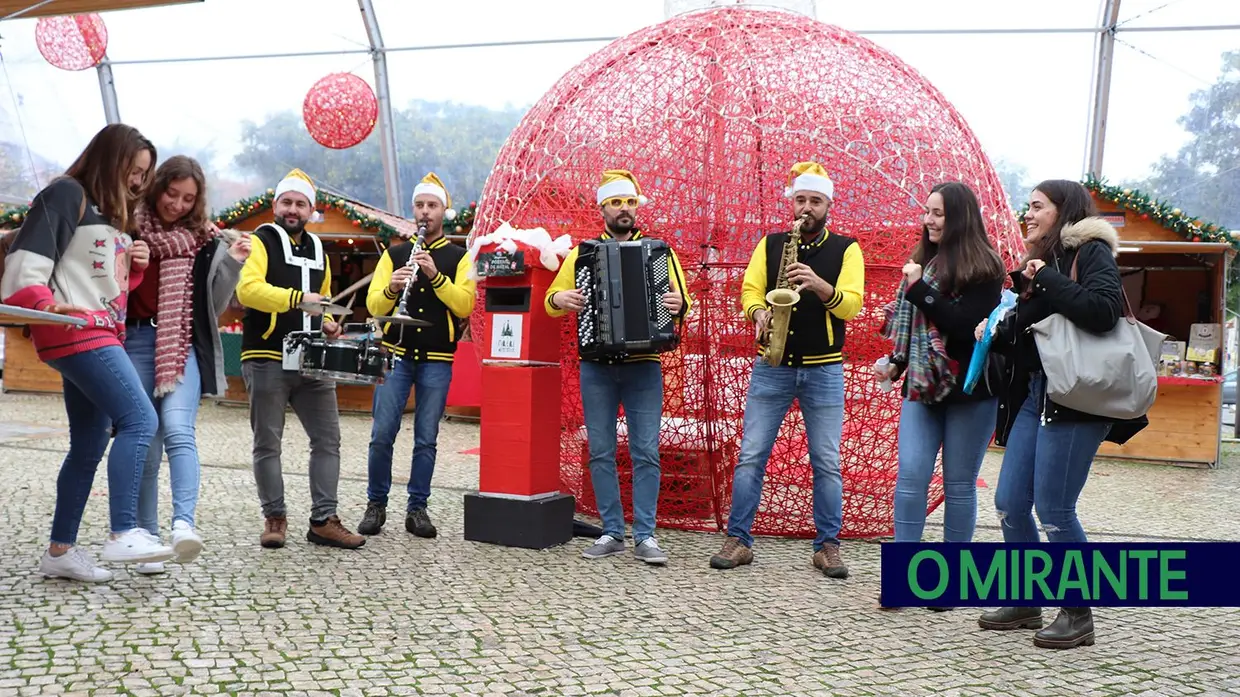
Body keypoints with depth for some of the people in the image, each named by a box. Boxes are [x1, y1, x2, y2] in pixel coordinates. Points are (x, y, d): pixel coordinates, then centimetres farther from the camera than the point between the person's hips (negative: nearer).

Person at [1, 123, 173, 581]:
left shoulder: (112, 210, 22)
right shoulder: (67, 193, -5)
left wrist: (135, 266, 6)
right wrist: (46, 304, -31)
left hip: (99, 335, 9)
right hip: (77, 333, -9)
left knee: (88, 448, 9)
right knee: (139, 420, -20)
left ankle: (60, 551, 15)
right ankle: (123, 535, -22)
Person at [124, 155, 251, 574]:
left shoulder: (203, 240, 7)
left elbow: (214, 306, 7)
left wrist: (232, 261, -5)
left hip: (183, 346, 0)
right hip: (135, 343, 0)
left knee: (178, 430, -21)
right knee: (145, 445, 2)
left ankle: (183, 524, -32)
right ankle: (148, 539, 12)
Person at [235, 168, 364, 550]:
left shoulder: (317, 250, 18)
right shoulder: (261, 241, -3)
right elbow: (247, 289, -21)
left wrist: (327, 323, 9)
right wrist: (298, 298, -30)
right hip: (268, 361, -6)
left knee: (328, 438, 3)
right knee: (268, 443, 3)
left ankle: (323, 520, 9)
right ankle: (275, 518, 16)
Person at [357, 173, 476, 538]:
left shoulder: (459, 257, 6)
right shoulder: (394, 254, 11)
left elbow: (465, 305, -8)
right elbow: (373, 305, 4)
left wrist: (435, 275, -19)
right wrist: (391, 288, -16)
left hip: (437, 360, -1)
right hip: (397, 355, 1)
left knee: (426, 439, 3)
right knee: (382, 434, -3)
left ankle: (417, 509, 14)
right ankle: (376, 505, 13)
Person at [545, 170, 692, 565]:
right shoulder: (582, 253, 10)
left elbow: (683, 299, 2)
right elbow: (552, 300, 12)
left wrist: (678, 304, -21)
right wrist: (560, 299, -11)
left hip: (643, 367, -1)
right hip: (596, 366, 2)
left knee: (646, 452, -3)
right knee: (601, 452, 4)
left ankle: (645, 537, 3)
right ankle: (612, 533, 14)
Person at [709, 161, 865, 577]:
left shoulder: (846, 249, 2)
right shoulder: (770, 244, 8)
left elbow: (851, 304, -9)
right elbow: (749, 289, 3)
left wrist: (819, 285, -27)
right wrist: (759, 312, -19)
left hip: (824, 370, -1)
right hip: (772, 366, 2)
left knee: (827, 462, 3)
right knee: (750, 456, 1)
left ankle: (828, 546, 14)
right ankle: (738, 540, 9)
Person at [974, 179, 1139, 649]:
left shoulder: (1090, 252, -4)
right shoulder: (1042, 261, 20)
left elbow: (1102, 312, -22)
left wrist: (1046, 280, -15)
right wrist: (998, 333, 2)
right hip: (1032, 394, 8)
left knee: (1054, 512, -5)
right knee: (1009, 505, 8)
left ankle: (1078, 615, 12)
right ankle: (1024, 603, 23)